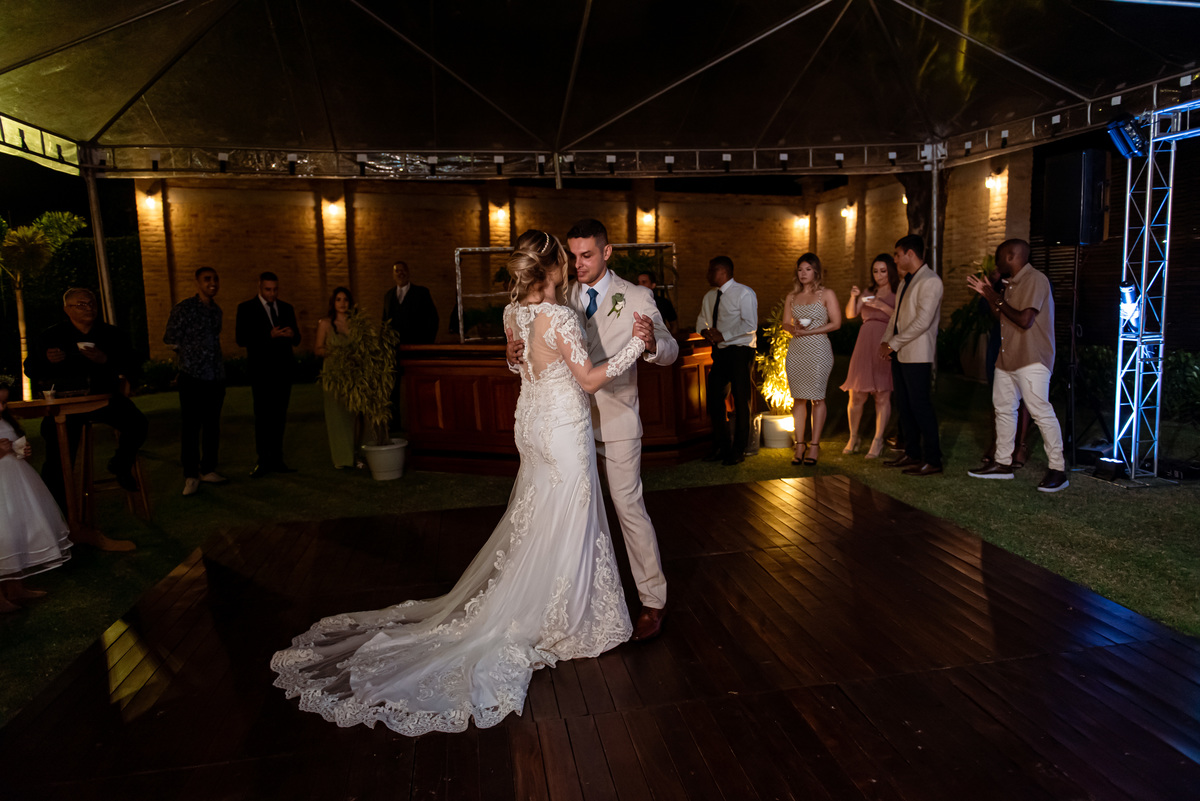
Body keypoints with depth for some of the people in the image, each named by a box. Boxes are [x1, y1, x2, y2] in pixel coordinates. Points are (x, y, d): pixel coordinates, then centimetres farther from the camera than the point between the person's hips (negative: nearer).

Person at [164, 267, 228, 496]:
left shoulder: (217, 311, 13)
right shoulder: (184, 308, -5)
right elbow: (171, 339, -3)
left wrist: (216, 358, 13)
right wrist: (191, 356, 5)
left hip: (216, 376, 6)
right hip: (193, 376, -6)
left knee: (212, 425, 10)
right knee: (190, 426, -2)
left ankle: (208, 469, 20)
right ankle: (191, 475, 5)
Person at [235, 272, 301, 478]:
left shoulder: (286, 308, 13)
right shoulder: (246, 308, 0)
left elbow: (296, 340, 13)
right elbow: (241, 339, -8)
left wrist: (292, 334, -11)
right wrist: (269, 335, -20)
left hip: (283, 370, 4)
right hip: (261, 370, -4)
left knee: (279, 416, 7)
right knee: (263, 416, -2)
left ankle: (276, 459, 13)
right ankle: (263, 461, 4)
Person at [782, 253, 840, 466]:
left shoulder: (826, 294, 3)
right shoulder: (791, 297, 14)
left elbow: (836, 323, -3)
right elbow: (785, 323, 15)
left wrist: (809, 331, -11)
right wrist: (794, 329, -9)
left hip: (818, 349, -4)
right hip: (796, 350, 4)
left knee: (816, 398, -2)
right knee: (798, 398, 2)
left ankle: (814, 445, 4)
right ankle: (799, 445, 8)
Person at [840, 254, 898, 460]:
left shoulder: (898, 294, 4)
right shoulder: (869, 292, 18)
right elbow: (850, 314, 9)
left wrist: (882, 306, -19)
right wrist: (853, 297, -7)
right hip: (865, 345, 4)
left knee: (882, 395, -3)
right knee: (856, 395, 2)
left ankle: (878, 441, 5)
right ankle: (853, 437, 18)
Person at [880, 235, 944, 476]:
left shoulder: (930, 281, -12)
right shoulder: (906, 282, 17)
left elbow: (922, 321, -20)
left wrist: (893, 344, -16)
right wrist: (886, 341, 4)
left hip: (917, 356, -9)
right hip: (900, 354, 9)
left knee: (920, 406, -6)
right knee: (904, 406, 12)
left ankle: (933, 461, 2)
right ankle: (912, 454, 23)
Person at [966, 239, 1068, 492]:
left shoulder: (1035, 280, -14)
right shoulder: (1012, 284, 16)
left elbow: (1025, 320, -22)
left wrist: (998, 300, -11)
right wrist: (987, 294, 16)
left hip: (1031, 360, -10)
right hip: (1007, 358, 10)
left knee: (1040, 411, -10)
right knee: (1003, 408, 13)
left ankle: (1058, 470, -4)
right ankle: (1003, 463, 22)